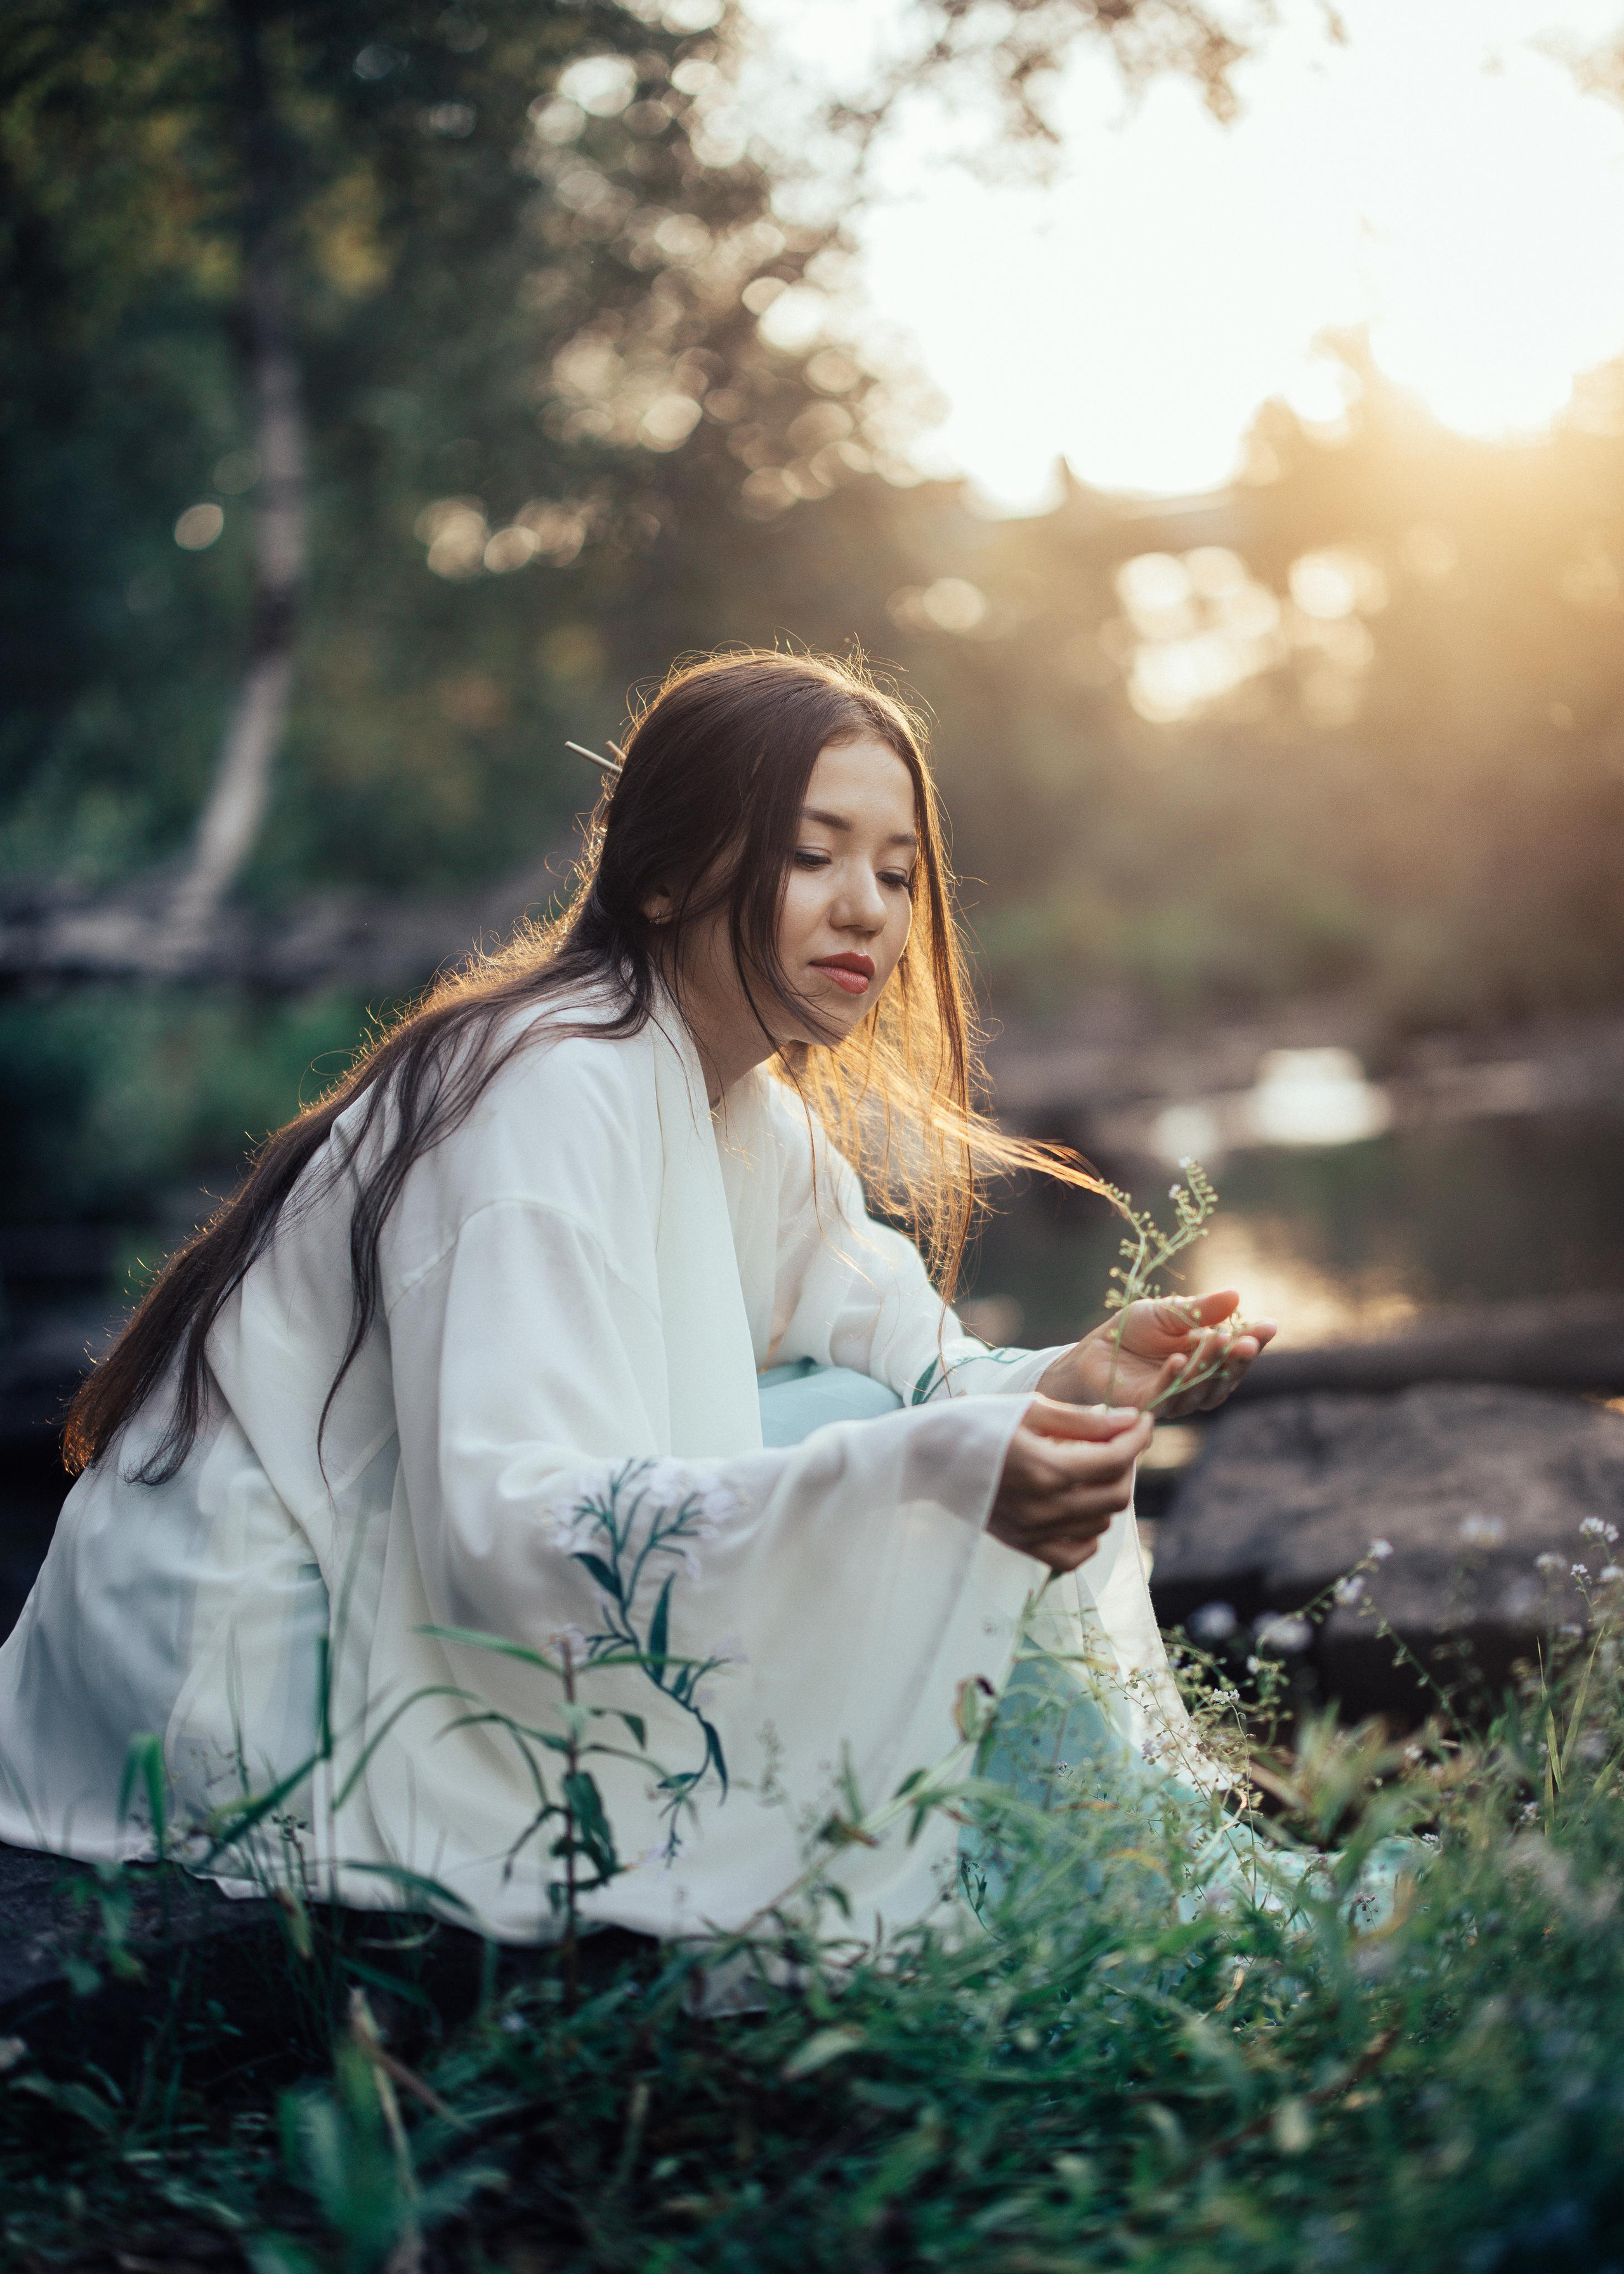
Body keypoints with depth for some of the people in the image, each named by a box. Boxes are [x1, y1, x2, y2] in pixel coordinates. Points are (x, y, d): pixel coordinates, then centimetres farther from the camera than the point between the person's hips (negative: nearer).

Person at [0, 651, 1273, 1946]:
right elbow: (508, 1524, -33)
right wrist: (924, 1475, -40)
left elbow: (917, 1376, 6)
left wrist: (1081, 1383, -16)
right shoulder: (555, 1087, -23)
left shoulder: (751, 1111, 6)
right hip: (256, 1681, -9)